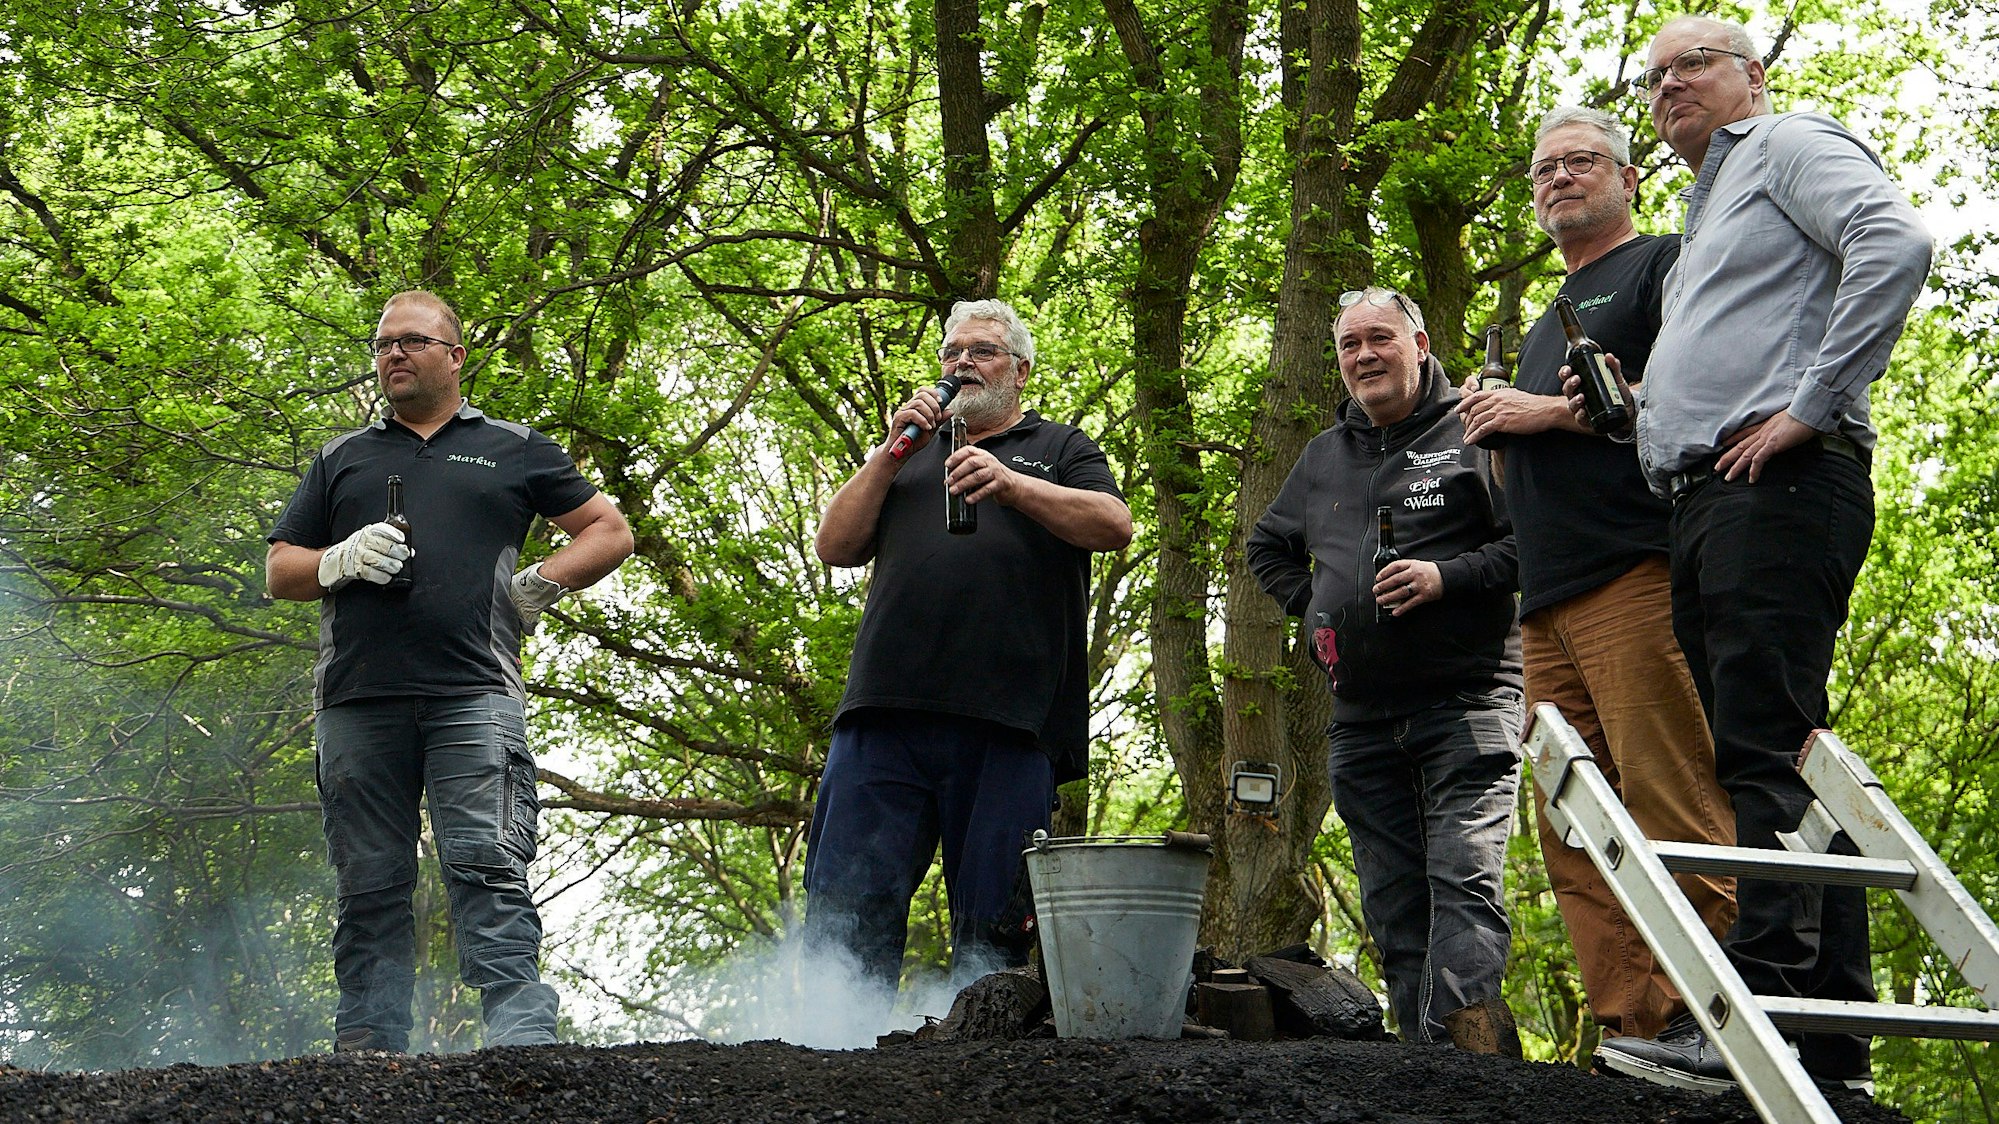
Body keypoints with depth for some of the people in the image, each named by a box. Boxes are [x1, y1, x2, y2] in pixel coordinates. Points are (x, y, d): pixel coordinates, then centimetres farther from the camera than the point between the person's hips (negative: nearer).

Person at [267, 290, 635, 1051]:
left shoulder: (513, 450, 19)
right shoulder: (341, 459, 25)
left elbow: (610, 532, 21)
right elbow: (279, 572, 22)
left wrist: (541, 584, 5)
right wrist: (340, 561, 0)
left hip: (473, 696, -2)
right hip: (356, 702, 3)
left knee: (488, 872, -15)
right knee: (369, 888, 1)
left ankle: (523, 1044, -21)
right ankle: (364, 1057, 2)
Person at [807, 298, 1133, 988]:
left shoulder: (1059, 449, 20)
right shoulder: (911, 453, 29)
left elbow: (1114, 525, 0)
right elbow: (834, 547, 17)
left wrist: (1011, 485, -13)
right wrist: (893, 453, 6)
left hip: (1007, 723, -2)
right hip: (887, 712, 3)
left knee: (993, 927, -3)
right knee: (844, 912, -6)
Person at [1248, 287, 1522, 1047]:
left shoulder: (1473, 434, 1)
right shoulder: (1324, 457, 19)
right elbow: (1268, 548, 33)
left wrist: (1447, 577, -18)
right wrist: (1311, 609, 17)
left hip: (1467, 700, -6)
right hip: (1361, 719, 7)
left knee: (1464, 878, -17)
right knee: (1392, 901, 6)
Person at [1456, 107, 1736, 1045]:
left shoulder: (1664, 264, 6)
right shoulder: (1549, 325, 32)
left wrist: (1550, 412, -9)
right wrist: (1496, 426, 14)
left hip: (1637, 579, -9)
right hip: (1549, 606, 9)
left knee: (1673, 812, -16)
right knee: (1575, 836, 1)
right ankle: (1637, 1031, 0)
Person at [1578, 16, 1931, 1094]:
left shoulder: (1791, 145, 4)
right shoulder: (1703, 214, 32)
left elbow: (1894, 243, -16)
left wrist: (1811, 403, -18)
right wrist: (1627, 409, 14)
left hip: (1779, 484, -10)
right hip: (1705, 502, 10)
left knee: (1766, 752, -17)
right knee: (1781, 761, 5)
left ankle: (1762, 1018, -22)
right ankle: (1830, 1037, 5)